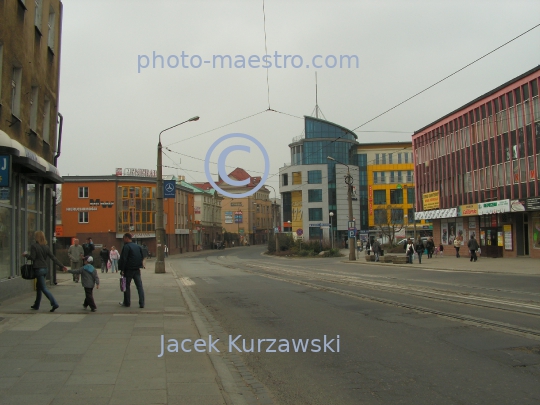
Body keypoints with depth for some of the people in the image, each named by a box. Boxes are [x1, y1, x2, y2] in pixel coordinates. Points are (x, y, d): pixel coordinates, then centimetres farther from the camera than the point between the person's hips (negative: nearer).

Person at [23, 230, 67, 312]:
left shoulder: (33, 246, -12)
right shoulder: (46, 247, 7)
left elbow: (32, 257, -17)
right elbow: (53, 258, 3)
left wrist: (26, 254, 2)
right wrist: (62, 265, 4)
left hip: (38, 269, -7)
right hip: (45, 269, 7)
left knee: (44, 288, -7)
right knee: (38, 287, 20)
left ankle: (54, 304, -18)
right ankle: (36, 305, 29)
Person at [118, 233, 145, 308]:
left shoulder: (126, 247, -11)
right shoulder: (138, 246, 10)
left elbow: (123, 259, -15)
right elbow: (141, 257, 16)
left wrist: (122, 269, -11)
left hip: (128, 270, -5)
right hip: (137, 270, 6)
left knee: (127, 286, 8)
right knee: (139, 286, 3)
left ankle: (127, 302, 16)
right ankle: (141, 303, -2)